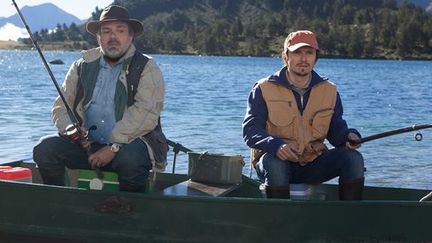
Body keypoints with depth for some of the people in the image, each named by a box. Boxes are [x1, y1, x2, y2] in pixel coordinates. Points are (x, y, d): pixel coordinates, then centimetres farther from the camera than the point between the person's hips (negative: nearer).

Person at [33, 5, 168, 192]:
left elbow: (146, 113, -15)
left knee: (130, 157, -37)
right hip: (86, 144, 4)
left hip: (129, 144, -4)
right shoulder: (82, 66, 13)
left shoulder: (147, 69, -1)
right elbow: (61, 106, 12)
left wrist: (113, 147, -21)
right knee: (45, 148, -17)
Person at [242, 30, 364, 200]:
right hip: (276, 161, -3)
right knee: (274, 162, -37)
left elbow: (336, 129, 10)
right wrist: (276, 145, -33)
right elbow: (250, 130, -12)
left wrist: (349, 136, -16)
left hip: (313, 164, 4)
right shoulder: (264, 89, -5)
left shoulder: (329, 91, 7)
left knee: (353, 158, -17)